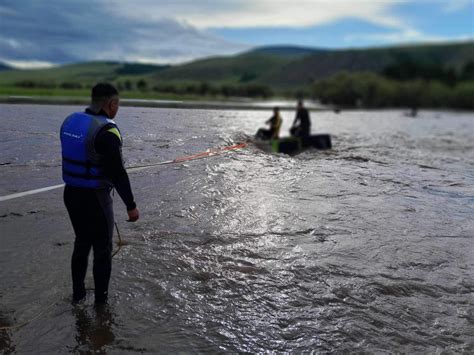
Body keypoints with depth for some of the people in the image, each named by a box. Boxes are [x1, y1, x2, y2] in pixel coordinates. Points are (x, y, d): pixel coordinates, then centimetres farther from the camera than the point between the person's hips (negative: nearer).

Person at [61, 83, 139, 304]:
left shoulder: (70, 121, 4)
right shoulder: (106, 130, -21)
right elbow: (118, 173, -22)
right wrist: (131, 206, -14)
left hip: (71, 194, 8)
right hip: (94, 198, -7)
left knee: (81, 243, 23)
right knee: (102, 249, 9)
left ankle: (78, 293, 35)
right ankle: (101, 300, 21)